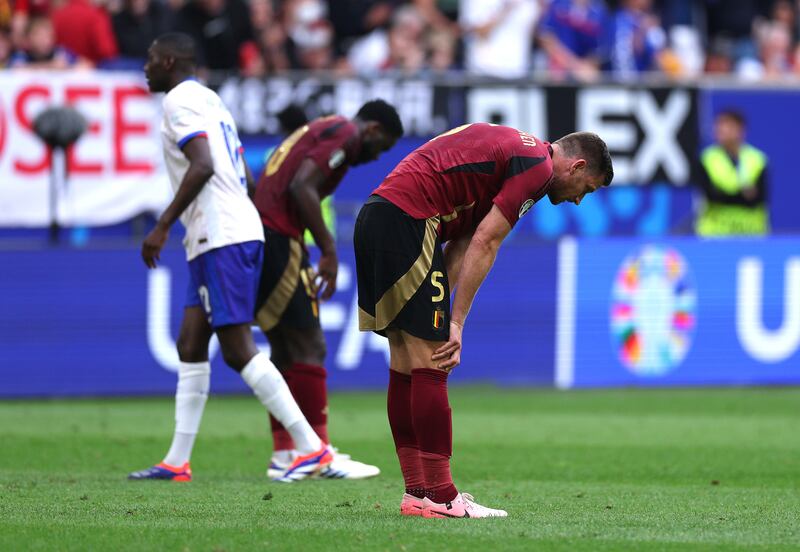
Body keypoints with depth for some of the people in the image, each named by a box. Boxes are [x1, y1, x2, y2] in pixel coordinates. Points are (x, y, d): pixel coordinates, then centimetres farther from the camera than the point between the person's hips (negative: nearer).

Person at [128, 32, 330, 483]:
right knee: (190, 345, 10)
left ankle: (311, 447, -13)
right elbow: (244, 177, 23)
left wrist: (163, 227, -18)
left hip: (221, 240, -10)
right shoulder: (210, 100, 23)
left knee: (239, 349, -11)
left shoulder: (180, 101, -7)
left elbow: (202, 167, -22)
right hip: (239, 231, 10)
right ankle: (178, 461, 11)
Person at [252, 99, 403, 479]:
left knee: (286, 350, 14)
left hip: (258, 234, 10)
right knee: (308, 348, -6)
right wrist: (329, 250, -15)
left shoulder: (319, 132, 26)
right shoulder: (343, 133, -4)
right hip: (277, 239, -10)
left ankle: (284, 455, 15)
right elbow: (301, 188, -18)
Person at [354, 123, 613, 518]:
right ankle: (438, 497, -7)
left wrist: (441, 311, 6)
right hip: (406, 219, -10)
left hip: (373, 219, 10)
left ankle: (417, 491, 14)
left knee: (405, 363, 11)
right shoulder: (539, 165, -5)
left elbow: (462, 245, 17)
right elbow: (483, 244, -11)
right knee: (429, 363, -8)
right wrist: (455, 322, -9)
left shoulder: (514, 149, 25)